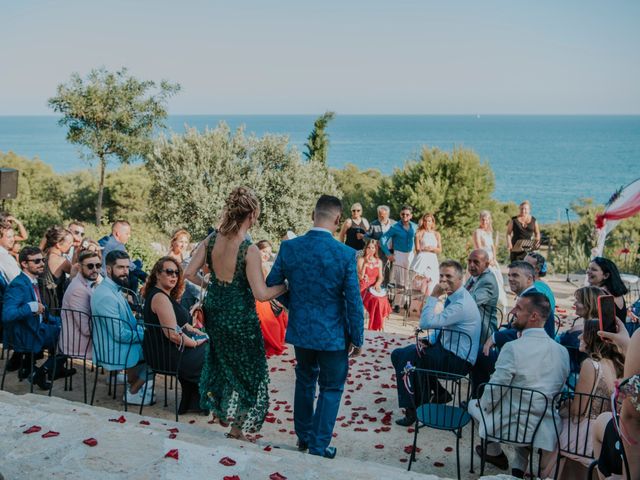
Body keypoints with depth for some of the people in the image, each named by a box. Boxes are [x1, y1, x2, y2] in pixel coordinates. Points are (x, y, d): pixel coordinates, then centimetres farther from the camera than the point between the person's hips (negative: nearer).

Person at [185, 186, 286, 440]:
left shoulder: (211, 239, -8)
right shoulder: (249, 250, -24)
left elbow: (189, 272, -3)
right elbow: (260, 293, -26)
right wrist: (286, 286, -11)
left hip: (214, 311, 6)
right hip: (240, 316, -6)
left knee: (224, 360, 29)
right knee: (247, 369, 14)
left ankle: (222, 409, 44)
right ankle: (237, 428, 24)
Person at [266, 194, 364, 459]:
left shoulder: (289, 247, -9)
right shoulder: (345, 254, -18)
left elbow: (272, 284, 2)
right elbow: (354, 301, -14)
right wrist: (357, 338, -1)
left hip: (300, 329, 4)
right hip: (332, 334, -4)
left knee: (305, 381, 25)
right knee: (331, 388, 14)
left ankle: (303, 436, 38)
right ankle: (319, 447, 18)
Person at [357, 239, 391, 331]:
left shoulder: (379, 262, 12)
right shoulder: (361, 260, -3)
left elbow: (380, 277, 9)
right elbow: (360, 277, -11)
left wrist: (378, 284, -12)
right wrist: (365, 263, -19)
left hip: (374, 287, 4)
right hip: (363, 288, -4)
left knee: (383, 298, -26)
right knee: (376, 299, -30)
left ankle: (380, 326, -15)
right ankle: (374, 327, -19)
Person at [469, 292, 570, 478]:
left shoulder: (512, 348, -20)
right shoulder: (562, 352, -3)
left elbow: (493, 392, -15)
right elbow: (558, 393, 8)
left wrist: (483, 404, 7)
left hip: (509, 426, -4)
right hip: (545, 431, 5)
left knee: (474, 404, 25)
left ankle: (495, 453, 40)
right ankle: (519, 467, 28)